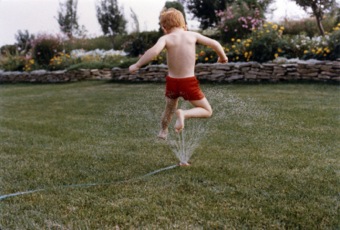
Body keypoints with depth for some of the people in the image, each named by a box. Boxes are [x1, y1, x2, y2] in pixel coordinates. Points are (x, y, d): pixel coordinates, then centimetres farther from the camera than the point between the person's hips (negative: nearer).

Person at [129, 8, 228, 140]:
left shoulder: (165, 38, -8)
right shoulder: (192, 35, -1)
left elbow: (154, 51, -28)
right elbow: (214, 43, 4)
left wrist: (136, 65, -20)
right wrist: (223, 57, 22)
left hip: (172, 82, 2)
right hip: (189, 83, -2)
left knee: (169, 109, 30)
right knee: (207, 111, 12)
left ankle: (163, 133, 44)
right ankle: (184, 114, -13)